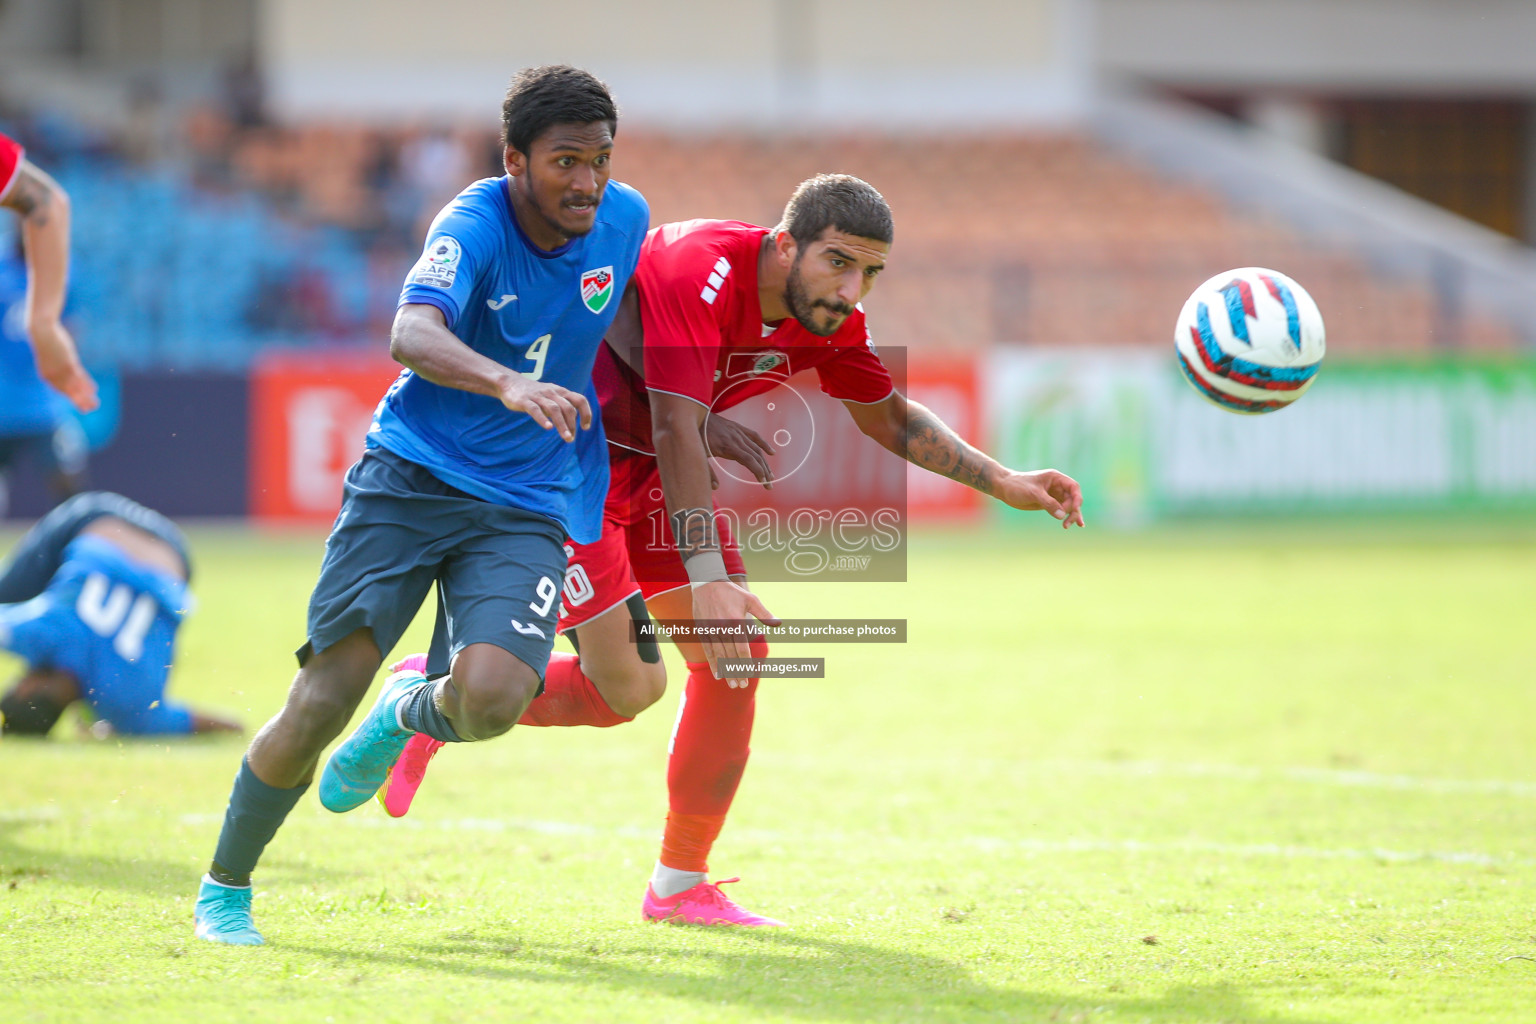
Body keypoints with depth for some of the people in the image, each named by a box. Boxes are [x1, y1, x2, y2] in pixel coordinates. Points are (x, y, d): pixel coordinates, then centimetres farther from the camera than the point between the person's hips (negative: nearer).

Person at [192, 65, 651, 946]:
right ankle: (224, 889, 12)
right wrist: (509, 385, -55)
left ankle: (413, 712, 16)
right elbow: (411, 336, -38)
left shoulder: (626, 220, -1)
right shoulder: (474, 228, -17)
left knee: (491, 698, -23)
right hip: (410, 476, -3)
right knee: (322, 703, -12)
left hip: (526, 508, 3)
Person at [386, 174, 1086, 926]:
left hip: (654, 473, 8)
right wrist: (708, 581, -42)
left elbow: (890, 420, 11)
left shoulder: (830, 320, -7)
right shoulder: (700, 272, -32)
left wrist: (1005, 483, 1)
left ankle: (679, 886, 10)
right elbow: (676, 432, -36)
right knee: (623, 686, -16)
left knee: (738, 653, -1)